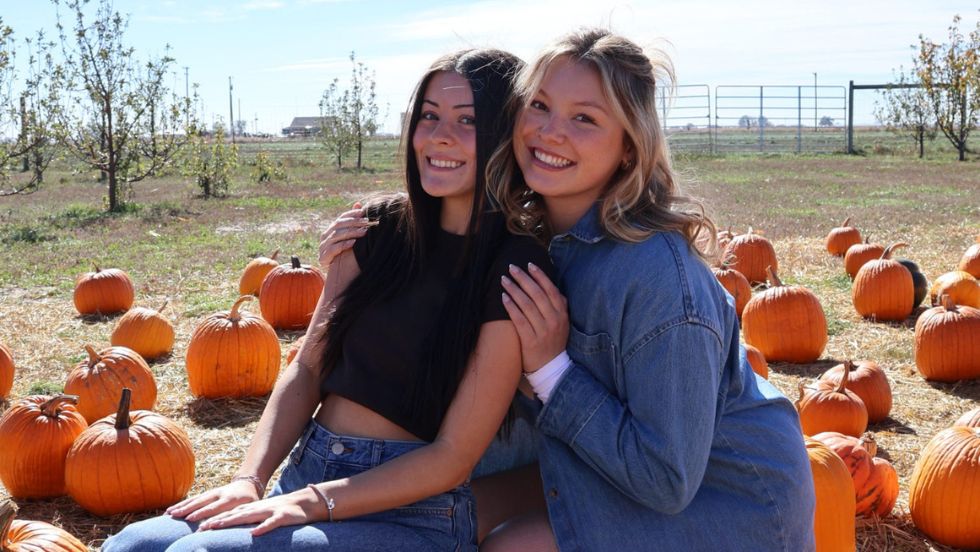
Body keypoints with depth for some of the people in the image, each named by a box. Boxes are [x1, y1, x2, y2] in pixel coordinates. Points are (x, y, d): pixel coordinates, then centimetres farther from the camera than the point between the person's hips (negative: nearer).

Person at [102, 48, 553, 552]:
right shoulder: (379, 228, 6)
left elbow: (453, 457, -12)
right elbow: (308, 367, 7)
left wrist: (315, 501, -16)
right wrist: (249, 481, -6)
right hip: (308, 471, 5)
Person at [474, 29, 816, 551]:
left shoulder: (657, 272, -30)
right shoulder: (531, 234, -7)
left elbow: (667, 480, -26)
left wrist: (550, 367, -27)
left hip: (735, 508, -7)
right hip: (630, 469, 7)